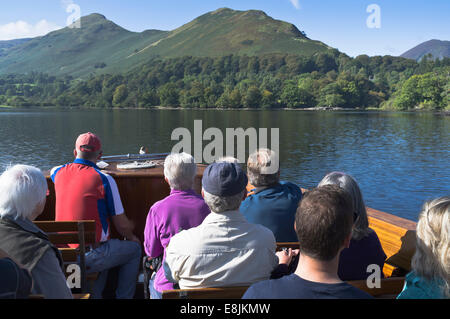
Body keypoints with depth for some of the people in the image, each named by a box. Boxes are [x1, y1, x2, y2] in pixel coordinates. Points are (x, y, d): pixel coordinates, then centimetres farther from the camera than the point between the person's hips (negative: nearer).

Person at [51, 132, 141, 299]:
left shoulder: (59, 173, 1)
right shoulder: (104, 179, -13)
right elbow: (122, 225, -7)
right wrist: (131, 236, 14)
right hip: (90, 257, -6)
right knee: (134, 248, 18)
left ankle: (95, 294, 31)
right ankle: (123, 297, 22)